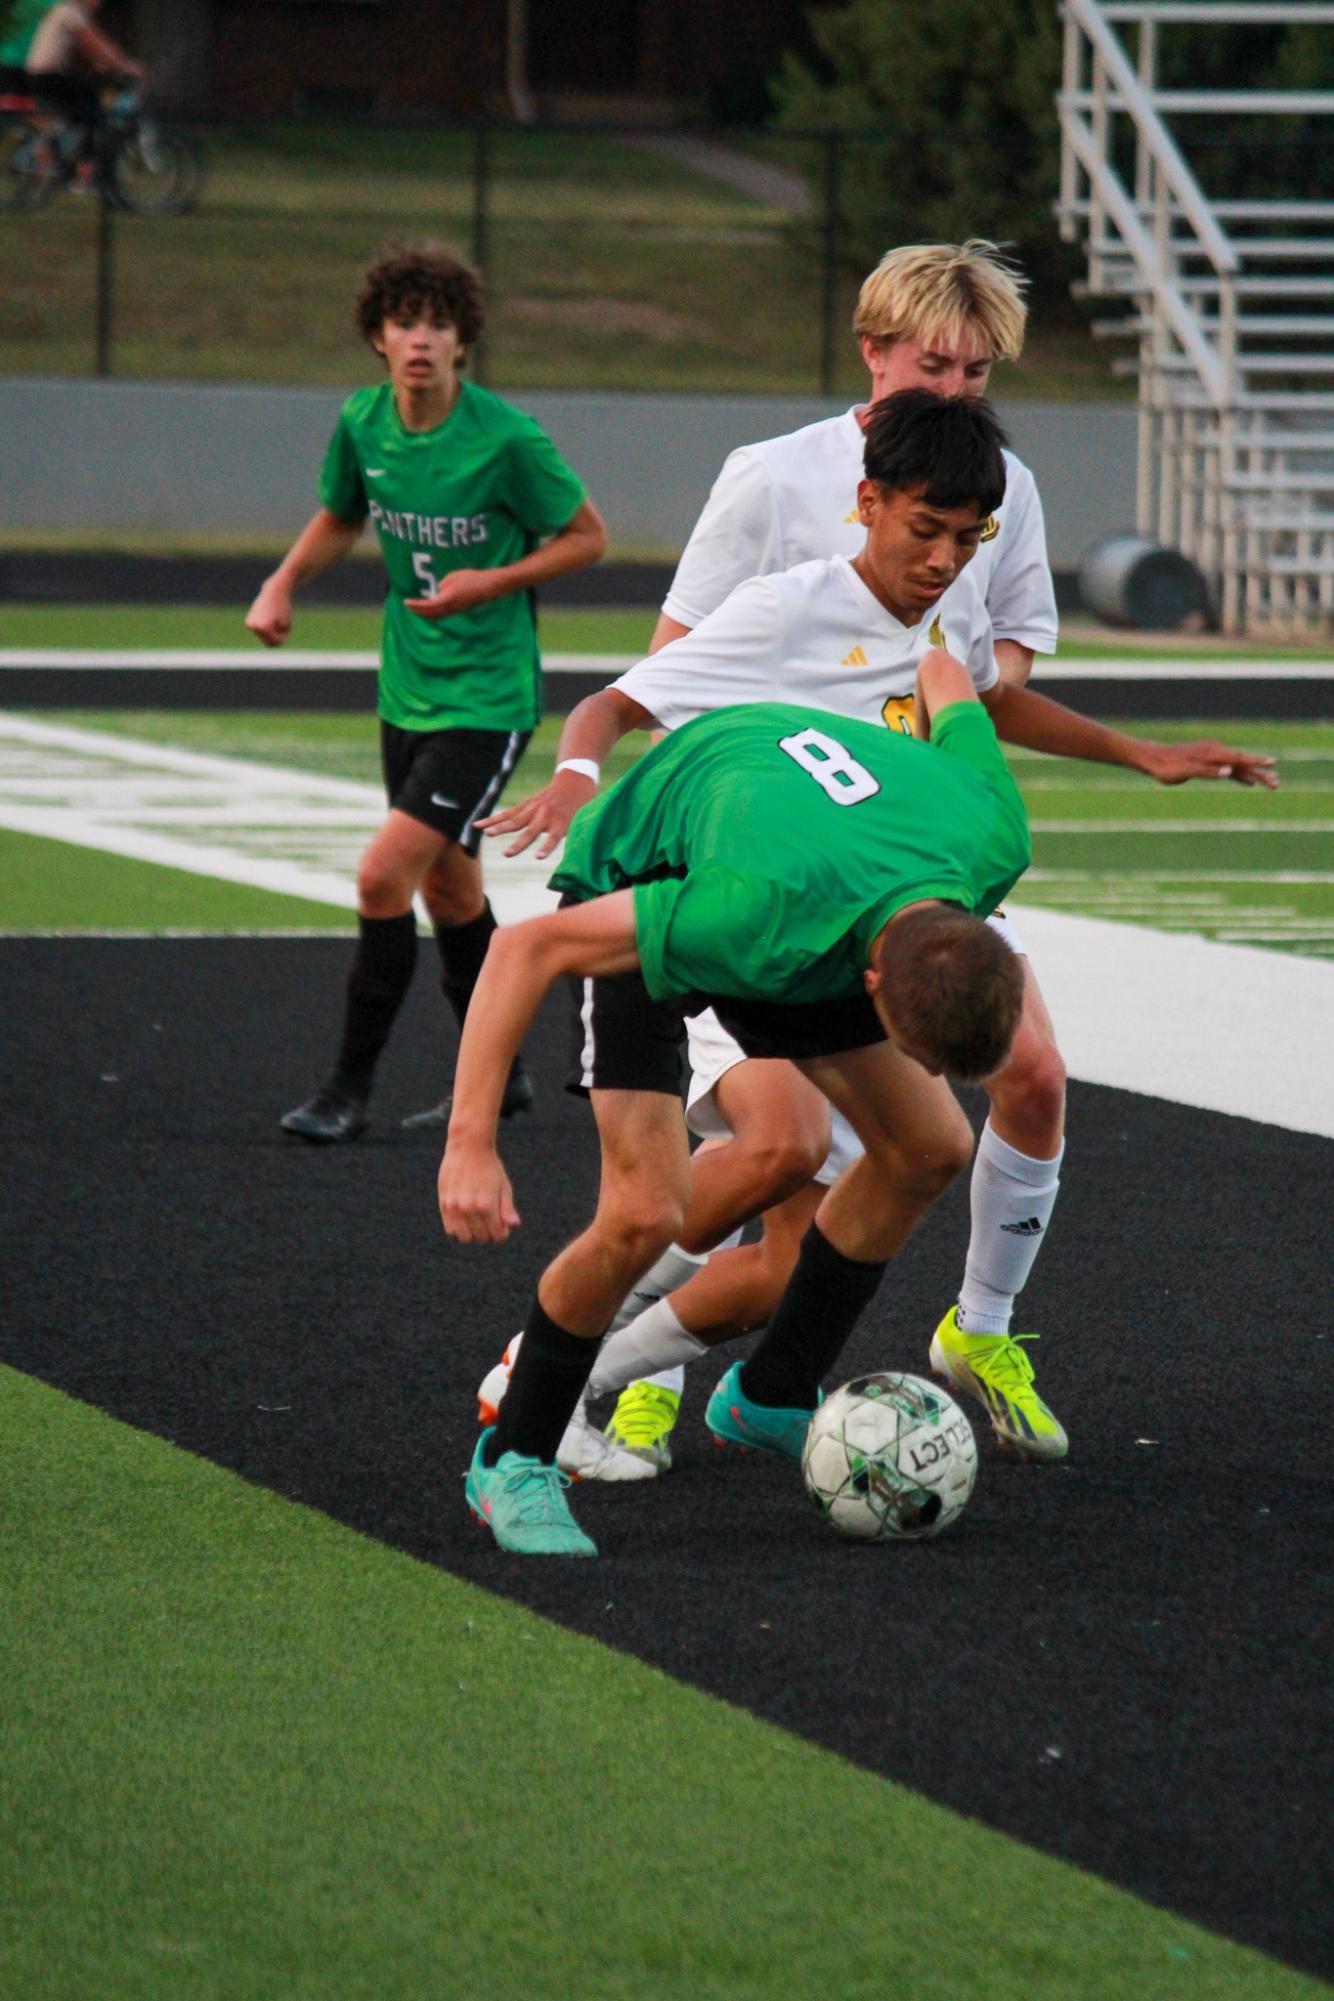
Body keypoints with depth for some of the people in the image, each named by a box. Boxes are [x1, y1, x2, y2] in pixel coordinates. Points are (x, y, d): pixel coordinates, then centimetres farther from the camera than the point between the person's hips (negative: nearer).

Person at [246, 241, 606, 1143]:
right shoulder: (361, 424, -2)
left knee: (385, 875, -15)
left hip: (487, 696, -7)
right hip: (408, 688, 7)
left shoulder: (507, 437, -18)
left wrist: (493, 581, -18)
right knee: (449, 889, 17)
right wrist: (285, 581, 2)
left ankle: (351, 1087, -4)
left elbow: (588, 536, -6)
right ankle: (499, 1076, 33)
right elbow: (340, 517, 19)